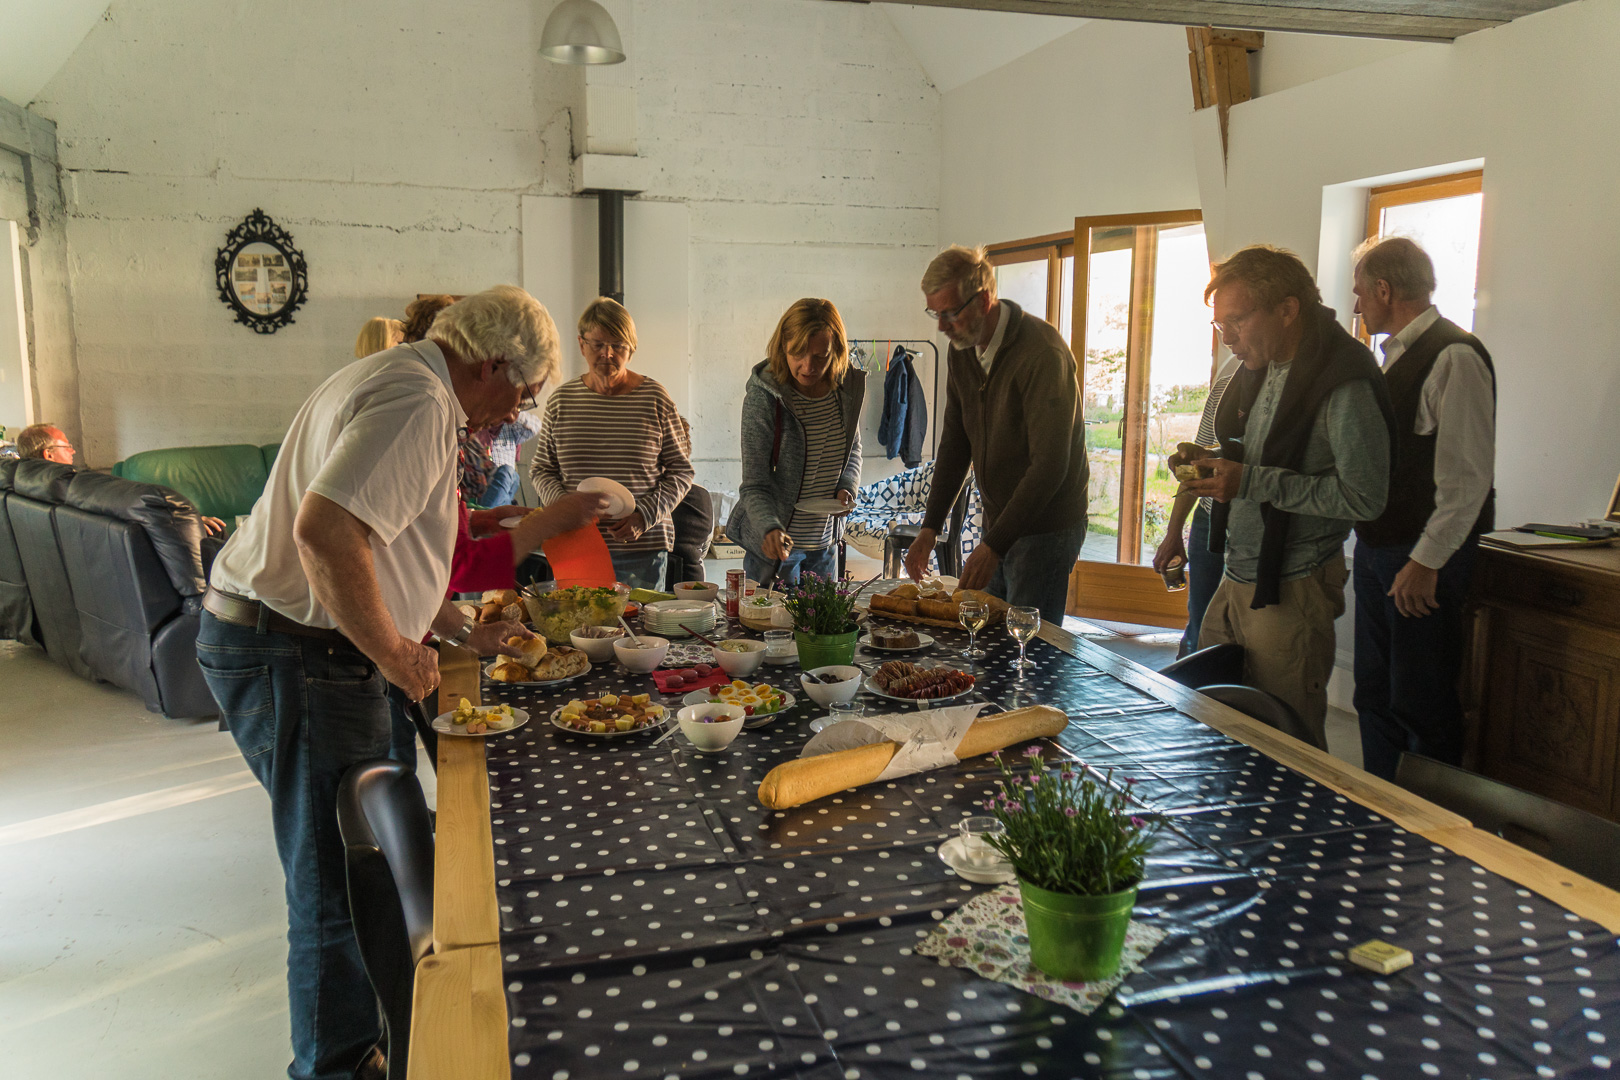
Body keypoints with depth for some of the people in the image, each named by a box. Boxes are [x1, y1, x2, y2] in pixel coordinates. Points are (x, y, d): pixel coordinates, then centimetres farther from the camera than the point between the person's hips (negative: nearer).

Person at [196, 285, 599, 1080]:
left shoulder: (396, 382, 16)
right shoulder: (419, 402, -19)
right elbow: (326, 531, -33)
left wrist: (465, 632, 23)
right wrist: (393, 651, -21)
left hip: (273, 640, 11)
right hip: (293, 656, -11)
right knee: (339, 877, 2)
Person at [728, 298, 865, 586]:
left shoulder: (848, 388, -4)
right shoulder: (762, 398, -19)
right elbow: (754, 485, -19)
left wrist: (847, 487, -5)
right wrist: (770, 529, -37)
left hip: (824, 542, 5)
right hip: (775, 543, -5)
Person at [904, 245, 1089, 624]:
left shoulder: (1043, 353, -22)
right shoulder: (962, 350, 3)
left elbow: (1049, 465, -25)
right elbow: (954, 443, 9)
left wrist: (993, 546, -26)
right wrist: (930, 527, 1)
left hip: (1047, 526, -7)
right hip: (998, 521, 8)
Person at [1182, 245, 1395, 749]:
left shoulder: (1344, 384, -17)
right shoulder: (1264, 368, 11)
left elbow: (1364, 497, -23)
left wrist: (1251, 481, -24)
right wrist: (1212, 466, 4)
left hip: (1291, 592, -8)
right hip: (1237, 581, 8)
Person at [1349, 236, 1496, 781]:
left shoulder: (1454, 357, -15)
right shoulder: (1395, 357, 14)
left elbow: (1467, 475, -19)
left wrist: (1426, 561, -19)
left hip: (1424, 558, -9)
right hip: (1376, 547, 9)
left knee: (1421, 703, -2)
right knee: (1374, 695, 16)